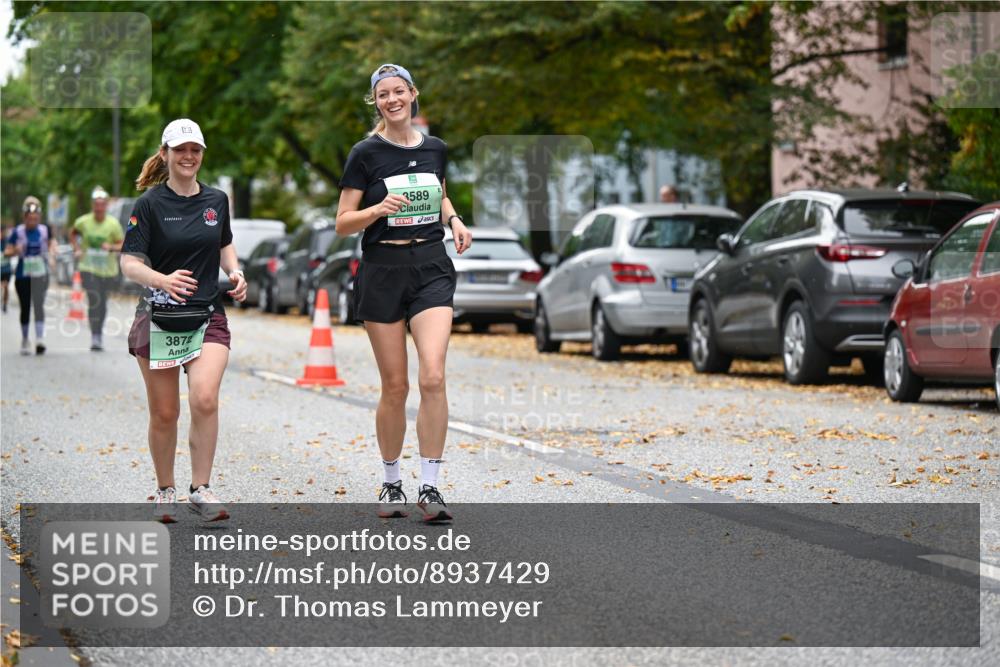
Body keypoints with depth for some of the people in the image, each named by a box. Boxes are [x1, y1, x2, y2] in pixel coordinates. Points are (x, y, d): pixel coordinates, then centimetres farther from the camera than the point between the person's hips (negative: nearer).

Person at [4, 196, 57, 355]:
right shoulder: (18, 232, -5)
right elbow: (6, 252, -2)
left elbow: (51, 242, 19)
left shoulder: (44, 230, 0)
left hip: (40, 274, 0)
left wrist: (51, 256, 2)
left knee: (39, 305, -15)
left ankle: (40, 339, -22)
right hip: (22, 275, 0)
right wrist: (15, 251, -23)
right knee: (25, 308, 8)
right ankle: (25, 339, 24)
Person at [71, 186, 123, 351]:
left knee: (103, 302, 11)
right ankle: (95, 337, -17)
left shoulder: (113, 224, -7)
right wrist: (77, 249, 2)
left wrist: (111, 247, -22)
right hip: (88, 268, -1)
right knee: (94, 300, -16)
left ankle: (100, 334, 31)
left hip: (108, 269, 1)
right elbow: (73, 234, 17)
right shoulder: (83, 222, -4)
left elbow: (122, 244, -2)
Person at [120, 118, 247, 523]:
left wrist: (235, 272, 5)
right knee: (164, 413, 4)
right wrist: (162, 279, -29)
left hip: (208, 315, 2)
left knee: (205, 399, -18)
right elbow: (129, 264, -10)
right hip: (159, 318, -2)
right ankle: (165, 492, 22)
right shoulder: (151, 203, -5)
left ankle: (201, 490, -8)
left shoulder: (216, 200, 7)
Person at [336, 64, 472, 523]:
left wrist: (454, 220, 7)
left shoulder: (435, 149, 8)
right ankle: (391, 483, 19)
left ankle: (429, 488, -9)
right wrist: (380, 209, -20)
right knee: (395, 386, 2)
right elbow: (343, 223, -3)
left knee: (433, 377, -14)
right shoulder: (366, 153, -3)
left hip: (432, 269, 2)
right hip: (382, 272, -2)